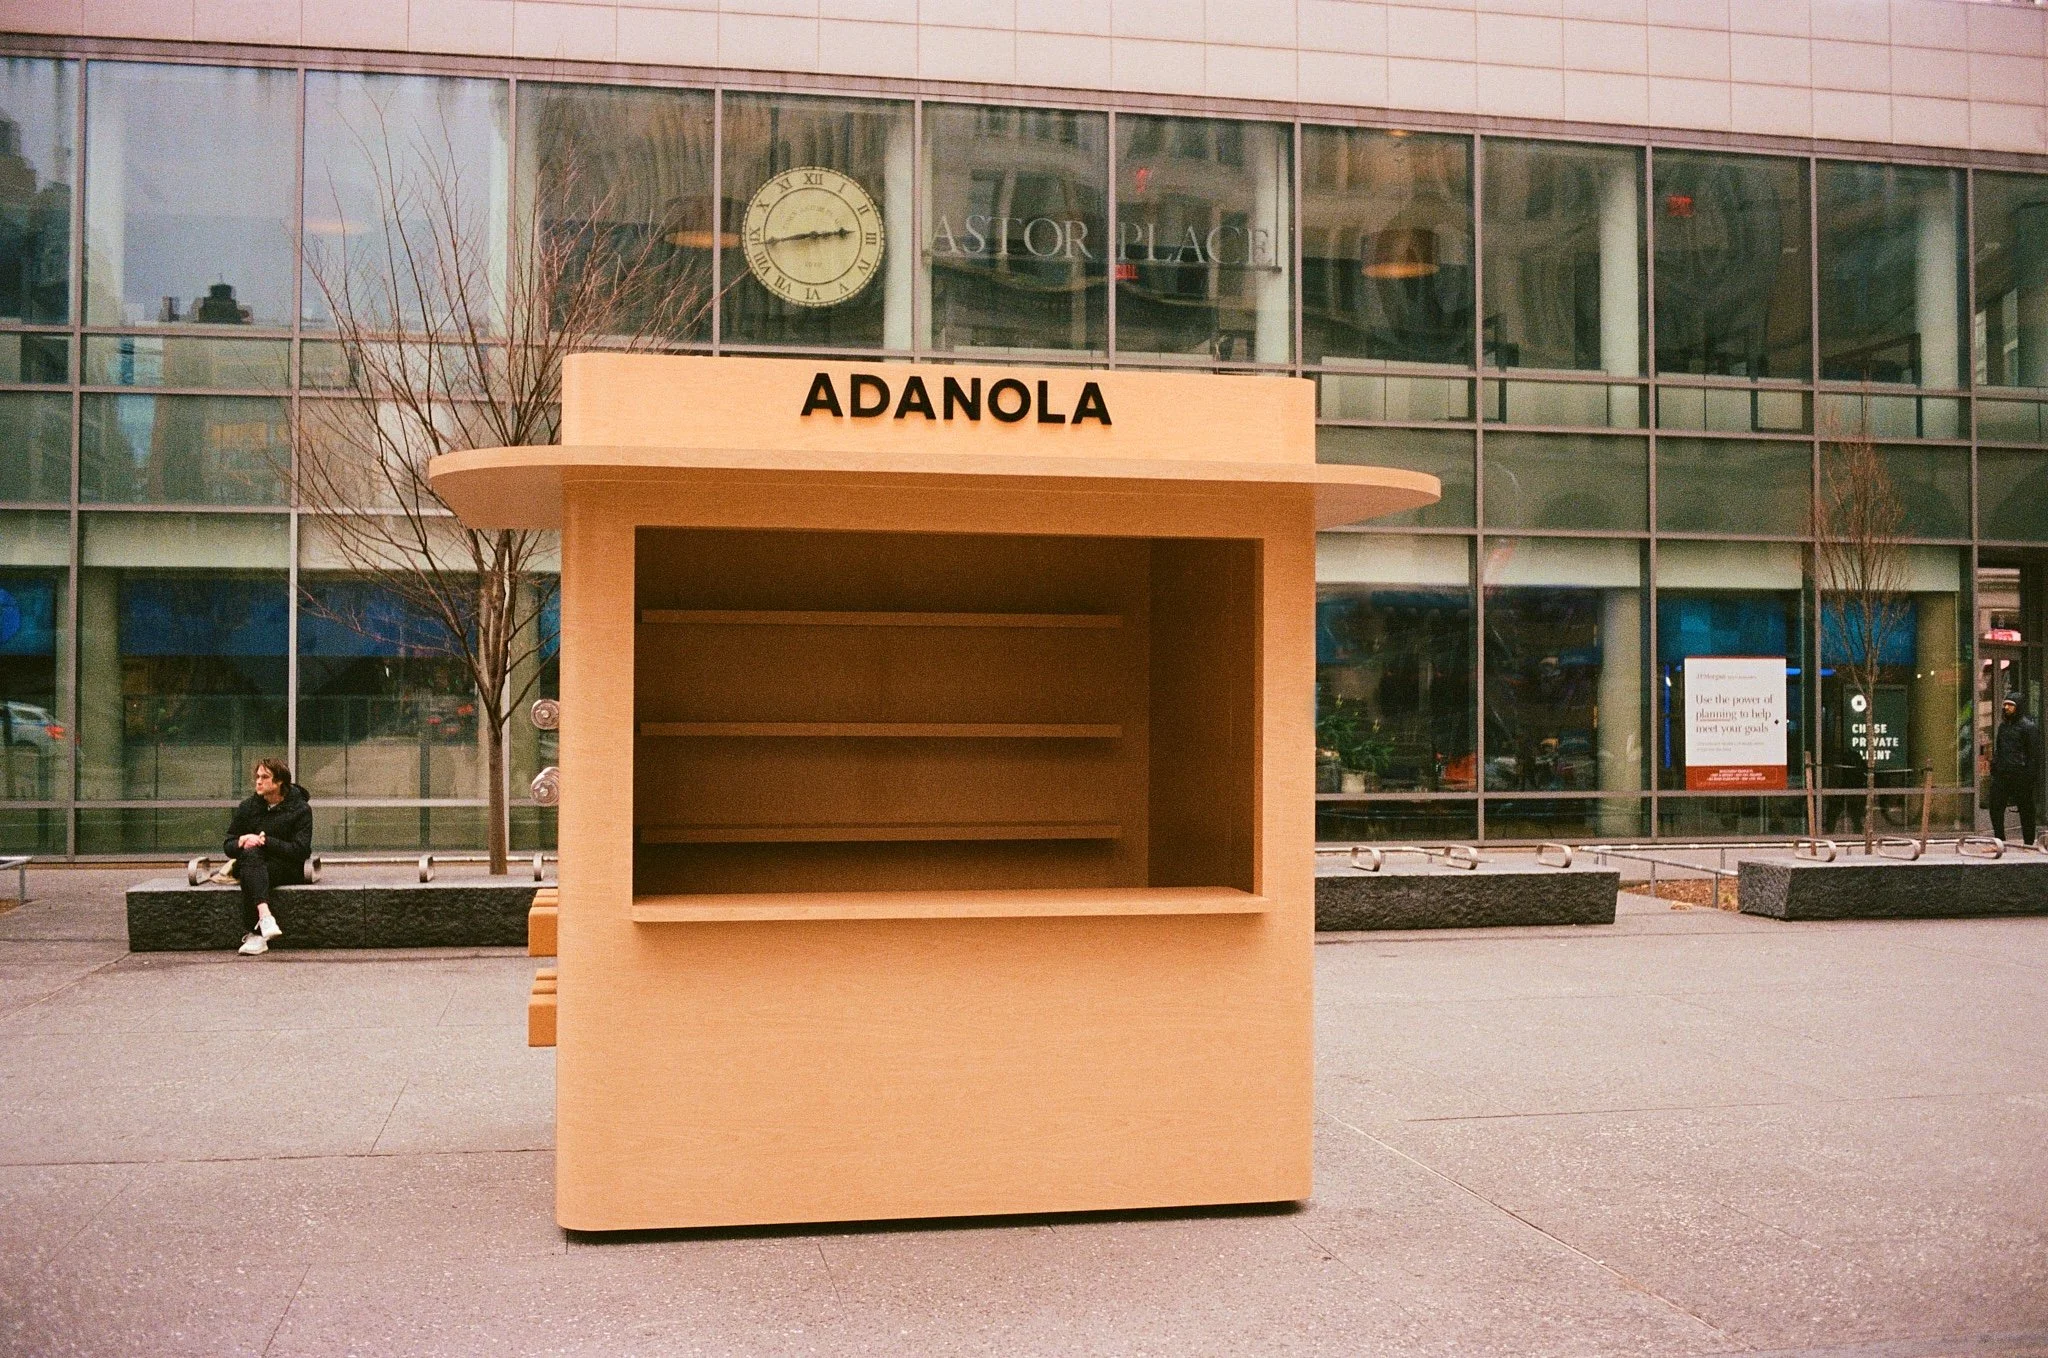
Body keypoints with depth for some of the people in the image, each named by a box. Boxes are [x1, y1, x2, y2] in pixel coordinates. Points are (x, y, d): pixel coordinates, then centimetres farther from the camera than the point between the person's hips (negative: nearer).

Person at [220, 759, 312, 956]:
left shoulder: (300, 809, 0)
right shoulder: (248, 807, 13)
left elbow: (300, 851, -9)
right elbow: (228, 845, 13)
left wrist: (266, 841, -16)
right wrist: (241, 842, -11)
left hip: (286, 869, -3)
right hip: (251, 863, 3)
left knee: (249, 875, -34)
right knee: (250, 853, -34)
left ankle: (255, 934, -39)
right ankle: (265, 916, -53)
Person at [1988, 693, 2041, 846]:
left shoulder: (2028, 726, -6)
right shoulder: (2003, 726, 16)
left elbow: (2034, 754, -10)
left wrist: (2032, 777, -15)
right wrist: (1994, 769, 12)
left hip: (2021, 776, -6)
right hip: (2001, 775, 6)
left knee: (2025, 811, 3)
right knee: (1995, 808, 2)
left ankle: (2029, 843, 12)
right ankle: (2000, 840, 12)